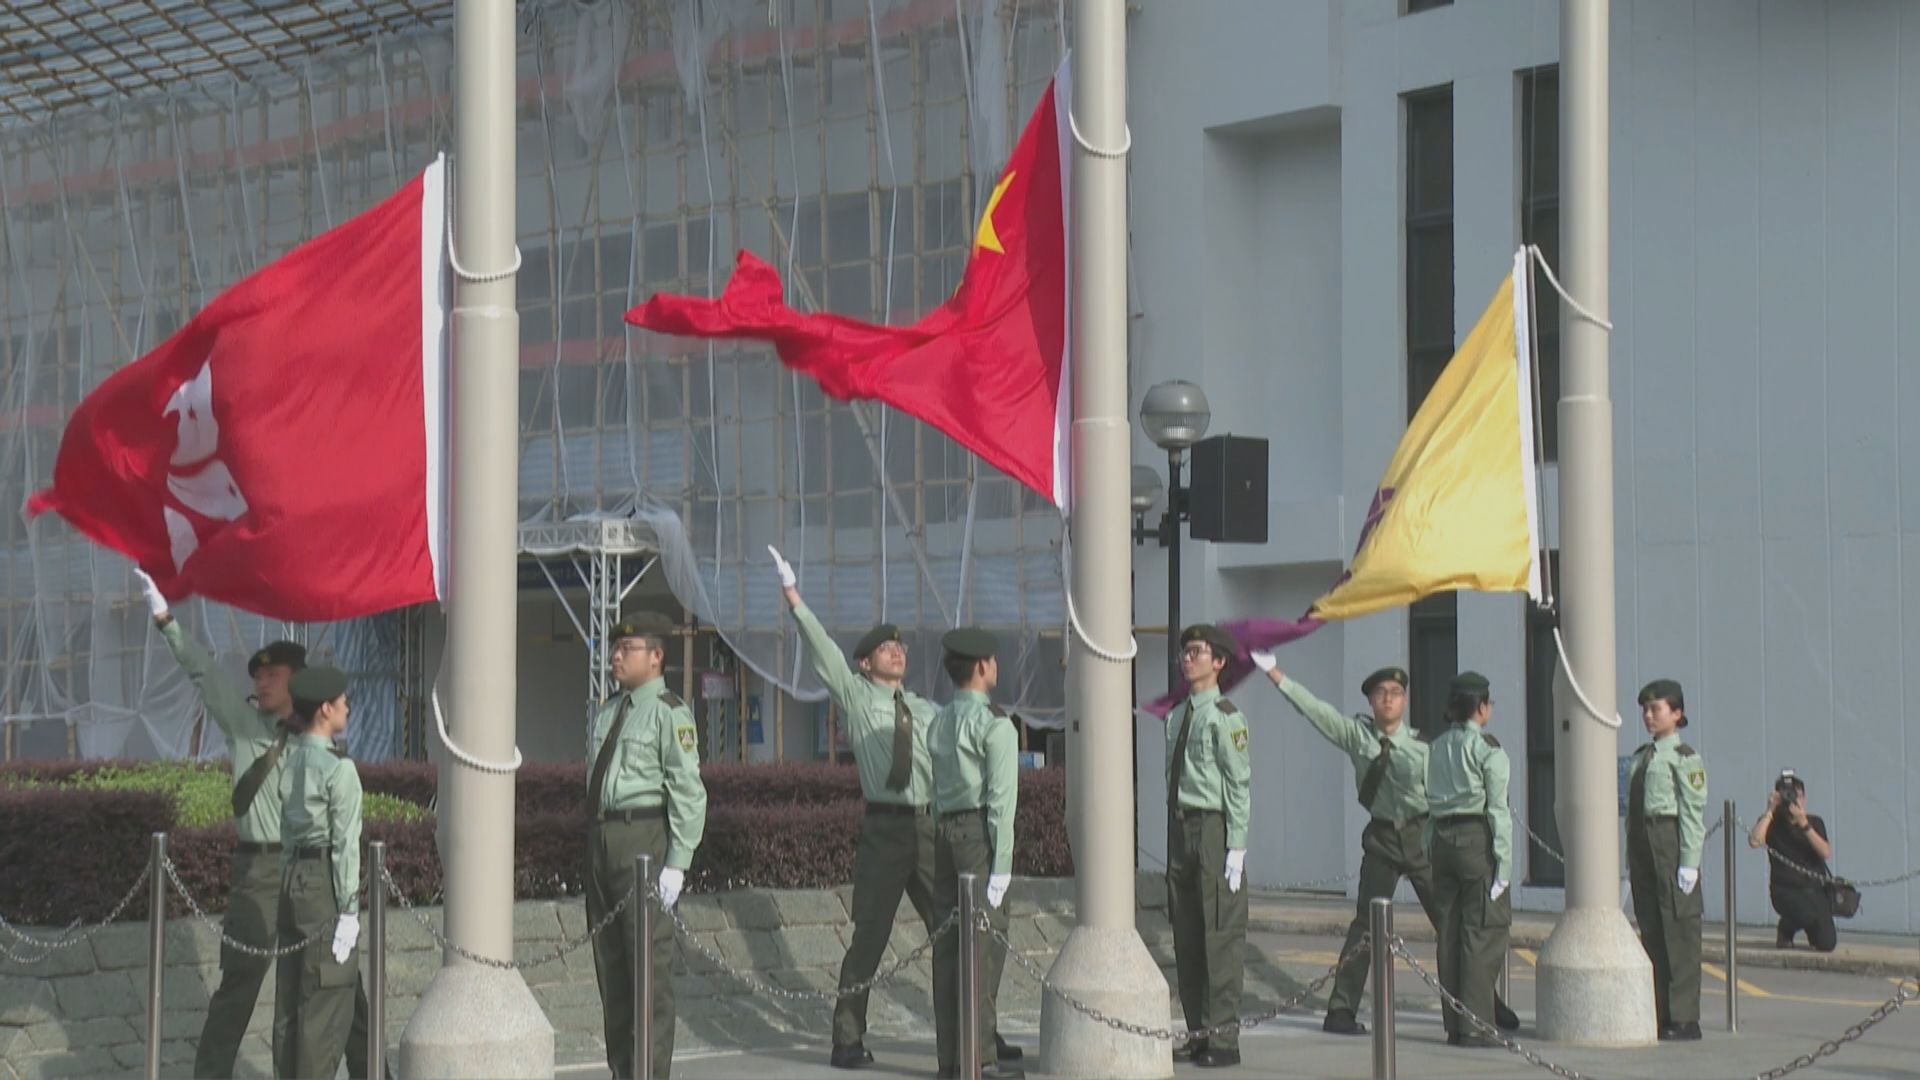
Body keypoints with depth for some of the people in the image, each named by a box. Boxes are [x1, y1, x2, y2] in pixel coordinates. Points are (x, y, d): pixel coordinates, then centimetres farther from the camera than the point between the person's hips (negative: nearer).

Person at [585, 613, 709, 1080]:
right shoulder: (608, 712, 15)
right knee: (609, 958, 11)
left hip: (643, 836, -8)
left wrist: (676, 864, -16)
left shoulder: (669, 713, -7)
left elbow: (689, 792, -11)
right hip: (601, 835, 8)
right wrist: (593, 842, 15)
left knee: (649, 956, -6)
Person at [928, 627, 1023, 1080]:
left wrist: (945, 834, 11)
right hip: (979, 830, -8)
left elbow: (939, 789, 12)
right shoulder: (994, 723, -8)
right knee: (985, 942, -7)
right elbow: (1001, 796, -13)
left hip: (944, 828, 8)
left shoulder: (939, 723, 15)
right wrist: (1001, 864, -13)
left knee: (949, 942, 7)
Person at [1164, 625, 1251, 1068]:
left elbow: (1239, 784, -9)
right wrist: (1173, 840, 13)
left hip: (1214, 828, -7)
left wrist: (1235, 848, -13)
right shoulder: (1176, 718, 14)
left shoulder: (1225, 717, -7)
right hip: (1181, 827, 8)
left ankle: (1224, 1039, -1)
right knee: (1186, 936, 9)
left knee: (1220, 936, -4)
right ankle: (1197, 1034, 16)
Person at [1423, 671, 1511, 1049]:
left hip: (1442, 838, 7)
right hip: (1477, 838, -7)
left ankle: (1454, 1024, 12)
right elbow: (1498, 807, -11)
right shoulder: (1487, 748, -8)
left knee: (1449, 932, 9)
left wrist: (1429, 848, 14)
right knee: (1483, 932, -5)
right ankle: (1474, 1025, -9)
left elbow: (1430, 804, 12)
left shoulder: (1437, 748, 12)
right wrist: (1503, 861, -11)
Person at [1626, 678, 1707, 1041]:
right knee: (1650, 929, 9)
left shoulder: (1684, 758, -5)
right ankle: (1658, 1013, 14)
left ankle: (1683, 1018, -1)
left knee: (1679, 930, -4)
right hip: (1642, 843, 7)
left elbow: (1693, 813, -9)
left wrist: (1689, 861, -15)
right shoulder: (1640, 758, 16)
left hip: (1671, 841, -7)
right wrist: (1629, 861, 14)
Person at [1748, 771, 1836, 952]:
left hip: (1815, 889, 3)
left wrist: (1804, 824, -17)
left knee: (1827, 943, -12)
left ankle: (1811, 929, 26)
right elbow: (1754, 841, -20)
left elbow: (1826, 853, -8)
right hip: (1786, 889, -3)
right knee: (1808, 914, -35)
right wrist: (1770, 811, -15)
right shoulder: (1773, 823, 2)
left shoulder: (1815, 822, 9)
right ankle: (1786, 930, 2)